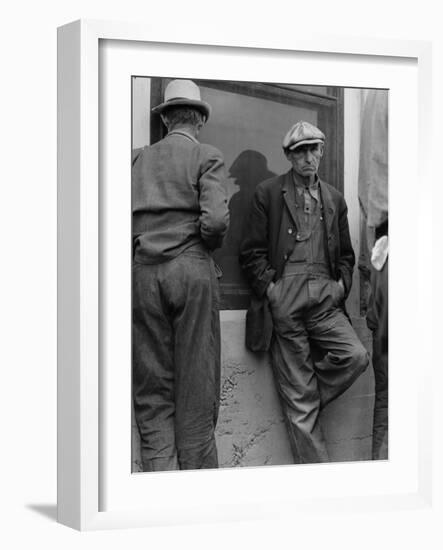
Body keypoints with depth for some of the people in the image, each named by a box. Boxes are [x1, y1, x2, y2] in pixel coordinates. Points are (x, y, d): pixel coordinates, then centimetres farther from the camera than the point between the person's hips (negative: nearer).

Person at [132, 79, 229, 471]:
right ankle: (198, 479, 7)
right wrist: (210, 244, 8)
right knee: (196, 385, 3)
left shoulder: (140, 159, 13)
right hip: (192, 269, -3)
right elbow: (215, 220, -12)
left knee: (152, 386, 5)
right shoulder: (208, 158, 2)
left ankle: (159, 474, -3)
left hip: (143, 273, 3)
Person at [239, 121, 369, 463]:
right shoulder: (268, 194, 6)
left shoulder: (334, 199, 18)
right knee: (297, 394, -3)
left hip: (325, 297, 4)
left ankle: (304, 402, 5)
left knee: (356, 356, -20)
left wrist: (342, 283, 7)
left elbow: (346, 254, 25)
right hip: (283, 300, -4)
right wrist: (269, 287, -9)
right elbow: (252, 252, 3)